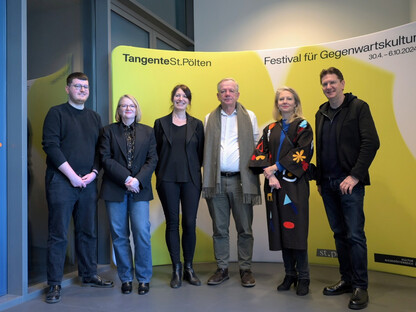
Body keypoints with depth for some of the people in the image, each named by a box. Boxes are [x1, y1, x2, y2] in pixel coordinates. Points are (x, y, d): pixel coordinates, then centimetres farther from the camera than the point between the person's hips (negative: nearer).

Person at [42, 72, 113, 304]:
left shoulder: (95, 117, 15)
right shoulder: (57, 113, 1)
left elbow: (100, 150, 13)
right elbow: (50, 146, -10)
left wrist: (94, 173, -4)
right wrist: (72, 175, -14)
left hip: (87, 183, 5)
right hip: (61, 181, -5)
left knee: (88, 232, 11)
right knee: (59, 235, 0)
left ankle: (89, 275, 25)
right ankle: (55, 284, 10)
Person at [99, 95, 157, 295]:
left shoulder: (147, 132, 11)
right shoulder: (109, 131, 8)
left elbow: (152, 160, 4)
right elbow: (105, 158, -2)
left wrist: (138, 180, -11)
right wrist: (126, 178, -12)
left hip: (139, 189, 0)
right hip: (115, 190, 0)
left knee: (142, 233, -5)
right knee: (119, 235, 3)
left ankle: (144, 278, 10)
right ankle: (126, 278, 17)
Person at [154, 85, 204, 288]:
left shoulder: (197, 124, 9)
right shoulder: (161, 123, 8)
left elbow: (201, 153, 10)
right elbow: (156, 152, 8)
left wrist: (194, 171, 0)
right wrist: (160, 174, 1)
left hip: (191, 180, 1)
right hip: (167, 180, 0)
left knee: (190, 223, 1)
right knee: (172, 223, 3)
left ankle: (188, 268, 16)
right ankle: (176, 269, 15)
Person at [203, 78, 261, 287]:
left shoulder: (249, 117, 8)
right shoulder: (210, 119, 11)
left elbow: (257, 147, 6)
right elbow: (206, 150, 8)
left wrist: (254, 175, -2)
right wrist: (207, 179, -1)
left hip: (241, 180, -1)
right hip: (217, 181, 1)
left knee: (244, 228, 5)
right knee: (219, 229, 9)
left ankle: (246, 269, 19)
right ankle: (222, 269, 22)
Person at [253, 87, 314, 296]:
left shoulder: (302, 126, 4)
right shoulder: (270, 129, 15)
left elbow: (302, 153, -9)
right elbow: (260, 153, 7)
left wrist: (276, 167, -12)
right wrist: (270, 175, -9)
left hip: (294, 185, -4)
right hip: (274, 185, 4)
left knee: (296, 229, -6)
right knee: (280, 229, 6)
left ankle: (303, 278, 8)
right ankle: (289, 275, 19)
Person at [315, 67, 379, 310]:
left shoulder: (358, 107, -2)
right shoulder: (321, 113, 14)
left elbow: (371, 143, -11)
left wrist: (355, 176, -17)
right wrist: (319, 180, 13)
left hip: (349, 183, -5)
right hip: (328, 185, 5)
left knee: (355, 235, -3)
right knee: (339, 234, 11)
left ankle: (361, 286, 10)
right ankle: (347, 280, 23)